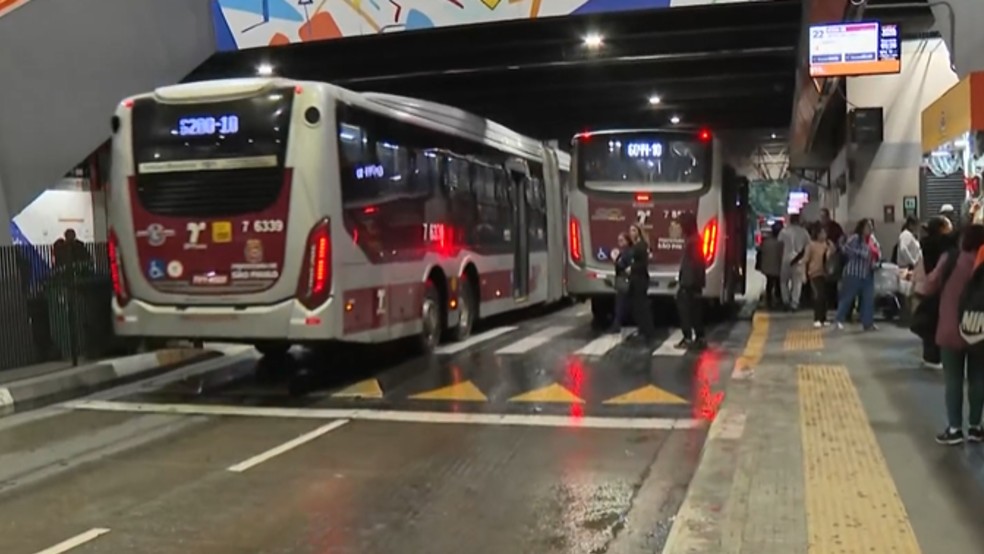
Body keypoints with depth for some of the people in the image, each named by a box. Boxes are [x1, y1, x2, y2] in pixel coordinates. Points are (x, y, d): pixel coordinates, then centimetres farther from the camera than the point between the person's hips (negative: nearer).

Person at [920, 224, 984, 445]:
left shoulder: (950, 259, -10)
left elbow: (930, 287, -7)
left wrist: (935, 277, 12)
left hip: (952, 331, -2)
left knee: (953, 380, 5)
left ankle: (954, 428, 8)